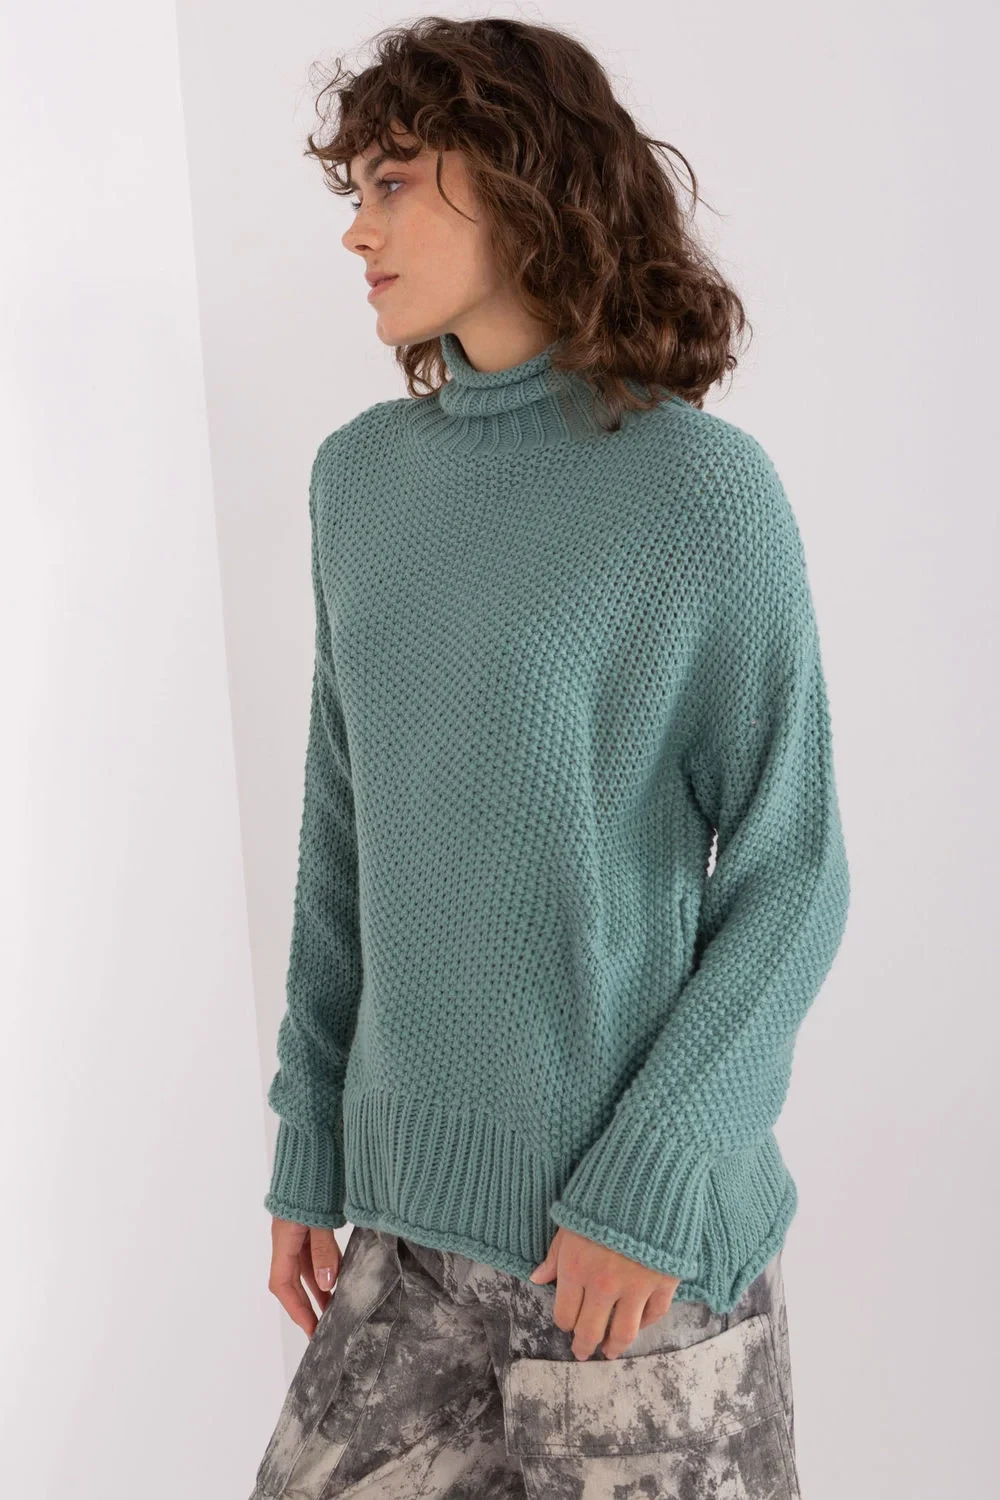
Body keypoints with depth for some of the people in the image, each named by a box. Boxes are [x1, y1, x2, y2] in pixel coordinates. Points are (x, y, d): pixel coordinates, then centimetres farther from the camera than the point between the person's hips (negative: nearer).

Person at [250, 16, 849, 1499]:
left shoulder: (702, 489, -11)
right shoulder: (361, 478, 4)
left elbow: (790, 879, -9)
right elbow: (344, 831, 8)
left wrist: (651, 1180, -14)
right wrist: (311, 1144, 9)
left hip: (647, 1221, -4)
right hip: (414, 1212, 4)